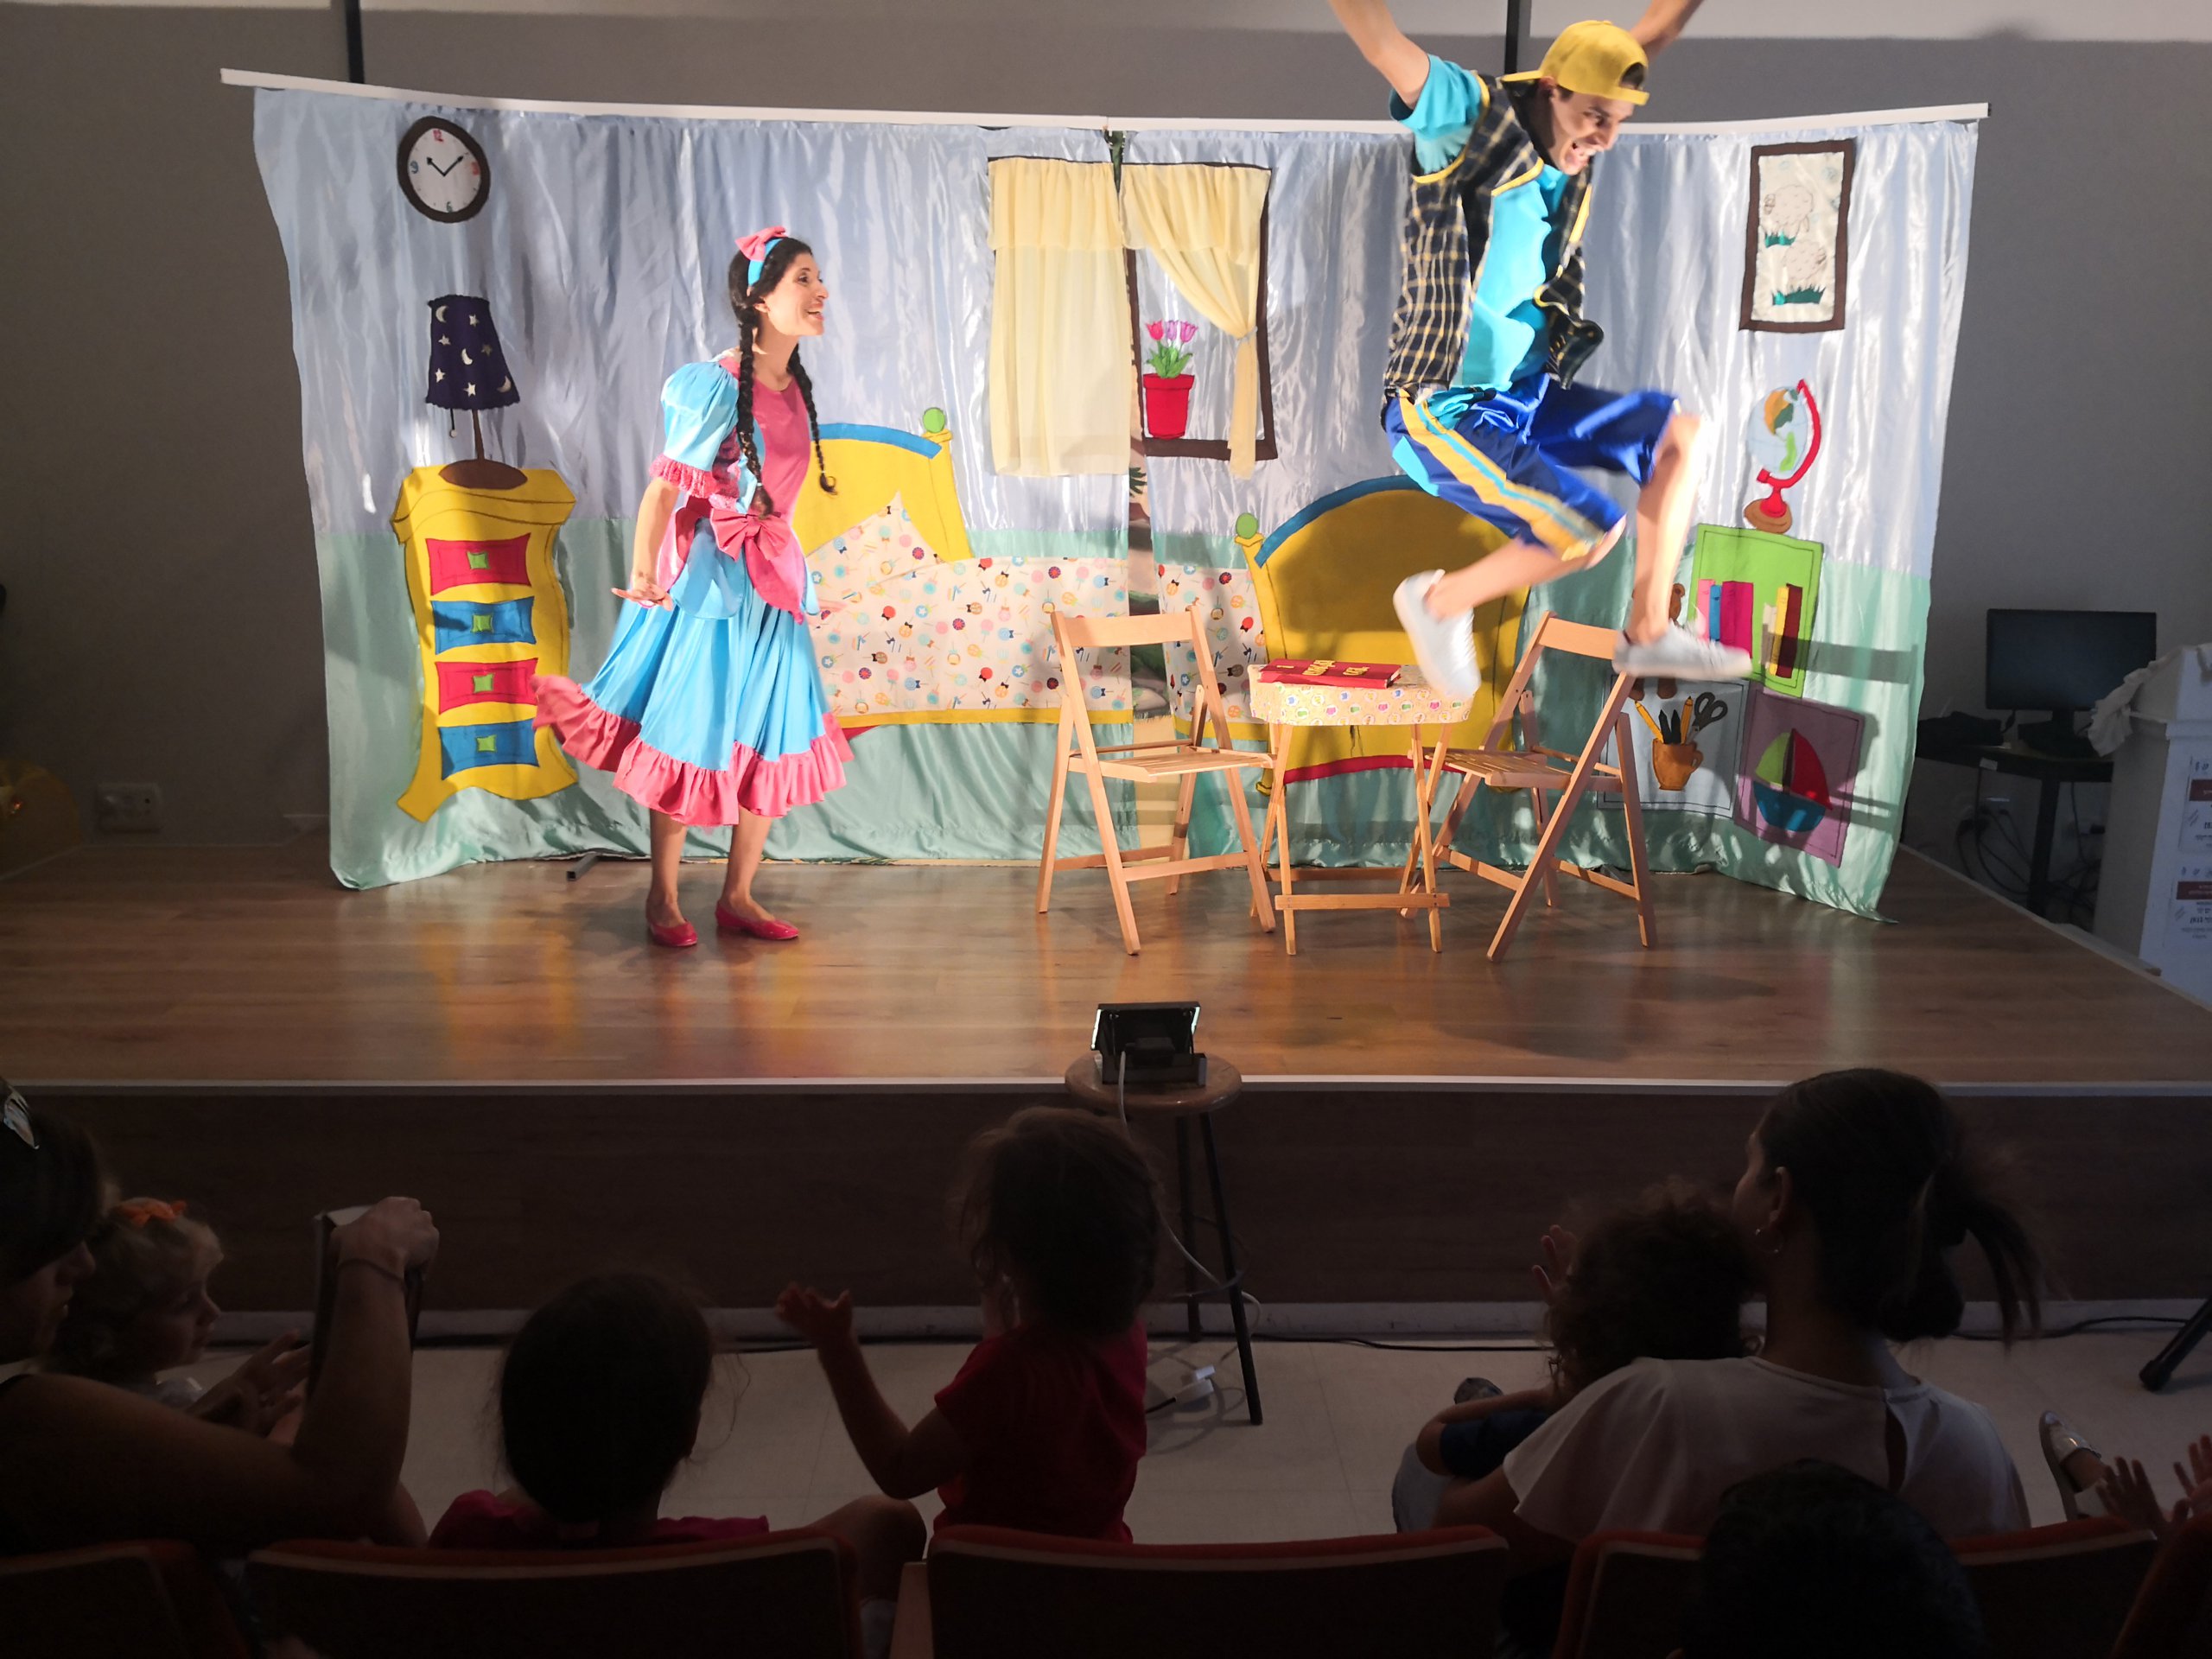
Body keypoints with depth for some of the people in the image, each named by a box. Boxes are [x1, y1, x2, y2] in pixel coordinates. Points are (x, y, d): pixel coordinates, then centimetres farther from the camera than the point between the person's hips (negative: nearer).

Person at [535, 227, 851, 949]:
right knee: (691, 735, 1)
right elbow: (664, 484, -19)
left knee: (773, 742, 8)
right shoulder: (717, 385, -15)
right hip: (711, 575, -7)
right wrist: (643, 571, -31)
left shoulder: (795, 387, 7)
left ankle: (737, 897, 20)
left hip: (774, 577, 7)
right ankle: (662, 898, 16)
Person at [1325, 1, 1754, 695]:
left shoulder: (1560, 128, 5)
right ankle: (1441, 602, 4)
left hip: (1523, 398, 9)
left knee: (1680, 431, 10)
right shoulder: (1472, 115, -17)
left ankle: (1648, 634, 16)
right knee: (1593, 531, -20)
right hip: (1442, 418, -9)